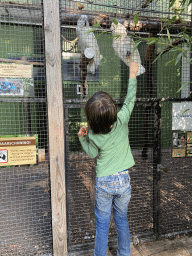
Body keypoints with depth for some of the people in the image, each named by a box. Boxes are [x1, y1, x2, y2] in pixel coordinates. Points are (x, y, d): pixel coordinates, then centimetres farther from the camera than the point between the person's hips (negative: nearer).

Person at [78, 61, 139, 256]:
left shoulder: (93, 136, -16)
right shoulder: (121, 120, -15)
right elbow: (130, 100, 1)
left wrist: (82, 137, 3)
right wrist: (132, 75, 11)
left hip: (103, 182, -2)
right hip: (123, 179, 2)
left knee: (102, 223, 14)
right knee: (122, 220, 22)